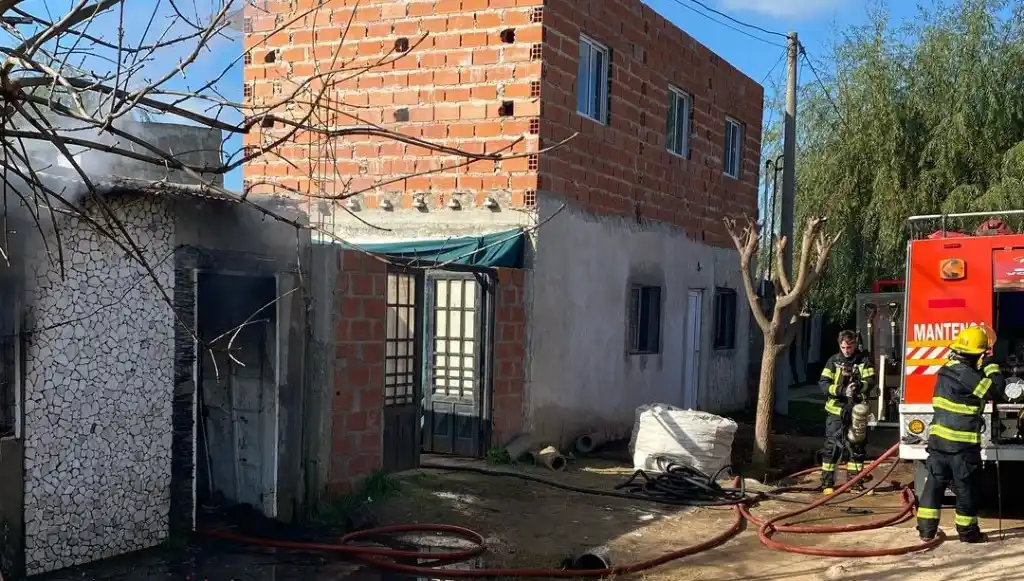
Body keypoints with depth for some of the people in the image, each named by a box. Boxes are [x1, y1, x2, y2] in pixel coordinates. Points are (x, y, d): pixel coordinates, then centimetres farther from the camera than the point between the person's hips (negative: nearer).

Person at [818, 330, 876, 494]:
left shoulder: (864, 360, 2)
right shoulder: (834, 361, 1)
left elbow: (871, 381, -7)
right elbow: (823, 383, -5)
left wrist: (859, 385, -28)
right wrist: (842, 390, -20)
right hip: (836, 410, -1)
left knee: (857, 447, 9)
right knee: (832, 447, 0)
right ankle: (827, 483, 4)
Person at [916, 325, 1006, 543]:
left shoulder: (947, 369, 11)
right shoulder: (966, 374, -17)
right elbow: (996, 389, -15)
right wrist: (990, 365, -5)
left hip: (939, 438, 8)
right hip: (962, 442, -8)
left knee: (935, 482, 9)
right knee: (967, 488, 5)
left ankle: (926, 529, 10)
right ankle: (968, 532, 14)